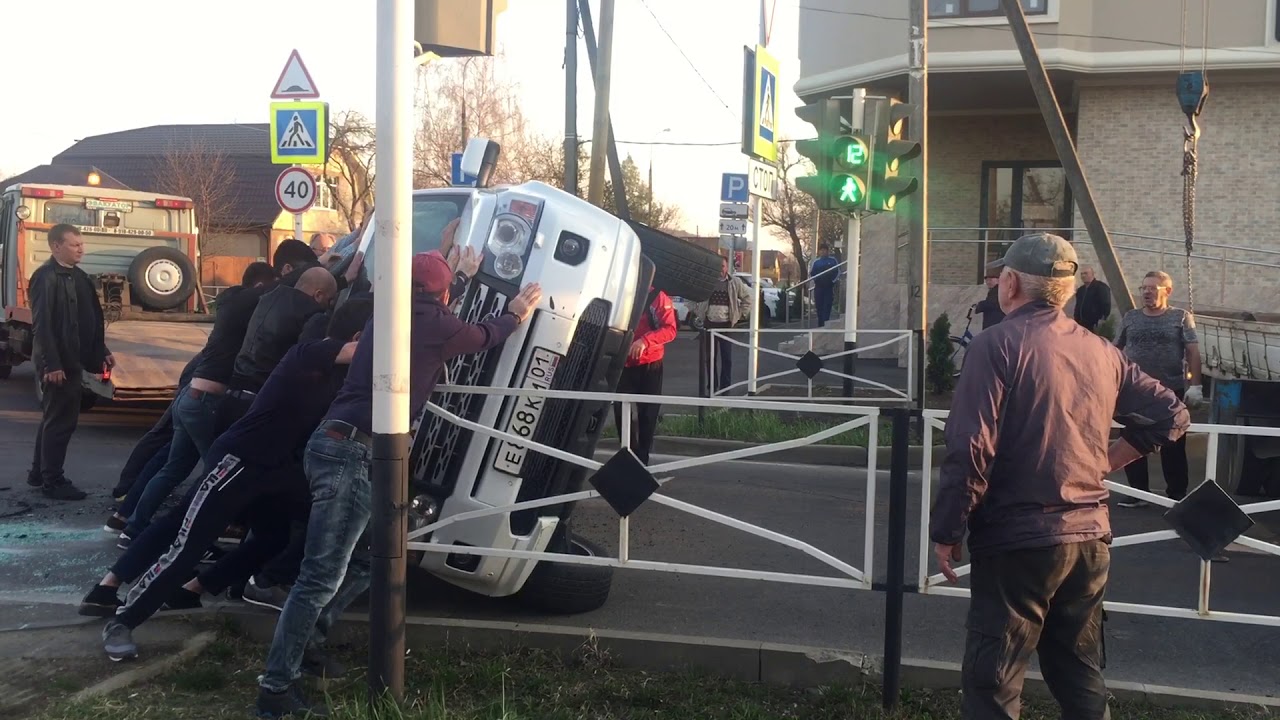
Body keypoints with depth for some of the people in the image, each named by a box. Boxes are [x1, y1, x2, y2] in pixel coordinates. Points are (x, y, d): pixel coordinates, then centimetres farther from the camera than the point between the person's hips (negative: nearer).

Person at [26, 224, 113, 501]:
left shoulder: (79, 277, 12)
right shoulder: (45, 277, -15)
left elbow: (92, 319, 19)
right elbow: (42, 325, -20)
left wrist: (102, 352, 15)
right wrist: (51, 364, -23)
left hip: (72, 360, 9)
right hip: (57, 363, -9)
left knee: (54, 418, 17)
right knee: (60, 421, -3)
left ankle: (39, 473, 28)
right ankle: (52, 481, 5)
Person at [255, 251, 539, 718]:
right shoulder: (437, 324, -2)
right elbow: (485, 337, 18)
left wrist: (458, 271, 52)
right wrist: (515, 314, 38)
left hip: (339, 446, 9)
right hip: (352, 454, -9)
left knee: (367, 559, 21)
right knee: (323, 577, -8)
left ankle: (304, 642, 24)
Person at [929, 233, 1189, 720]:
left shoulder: (999, 344, -11)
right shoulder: (1101, 351, 7)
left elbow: (970, 450, -18)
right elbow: (1171, 416, 16)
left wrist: (946, 533, -9)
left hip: (1018, 539, -6)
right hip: (1089, 537, 6)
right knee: (1079, 675, 19)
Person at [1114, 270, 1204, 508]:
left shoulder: (1181, 317, 1)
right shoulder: (1130, 318, 8)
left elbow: (1193, 353, -3)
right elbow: (1116, 351, 11)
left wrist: (1195, 385, -11)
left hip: (1171, 391, -3)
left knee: (1173, 446, 4)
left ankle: (1176, 495, 14)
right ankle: (1138, 492, 18)